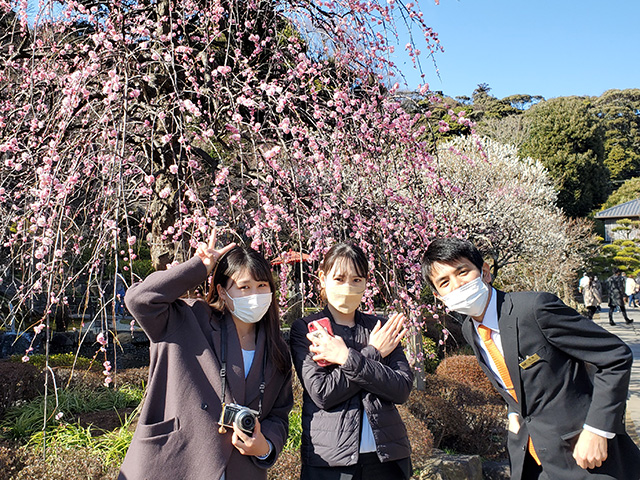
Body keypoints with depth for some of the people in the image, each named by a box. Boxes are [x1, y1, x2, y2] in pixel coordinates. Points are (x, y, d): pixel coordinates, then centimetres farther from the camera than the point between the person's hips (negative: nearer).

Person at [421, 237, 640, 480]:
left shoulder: (535, 307, -22)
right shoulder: (469, 330, -1)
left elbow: (617, 356, -18)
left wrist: (596, 430, -20)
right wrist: (514, 411, 4)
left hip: (580, 453, -5)